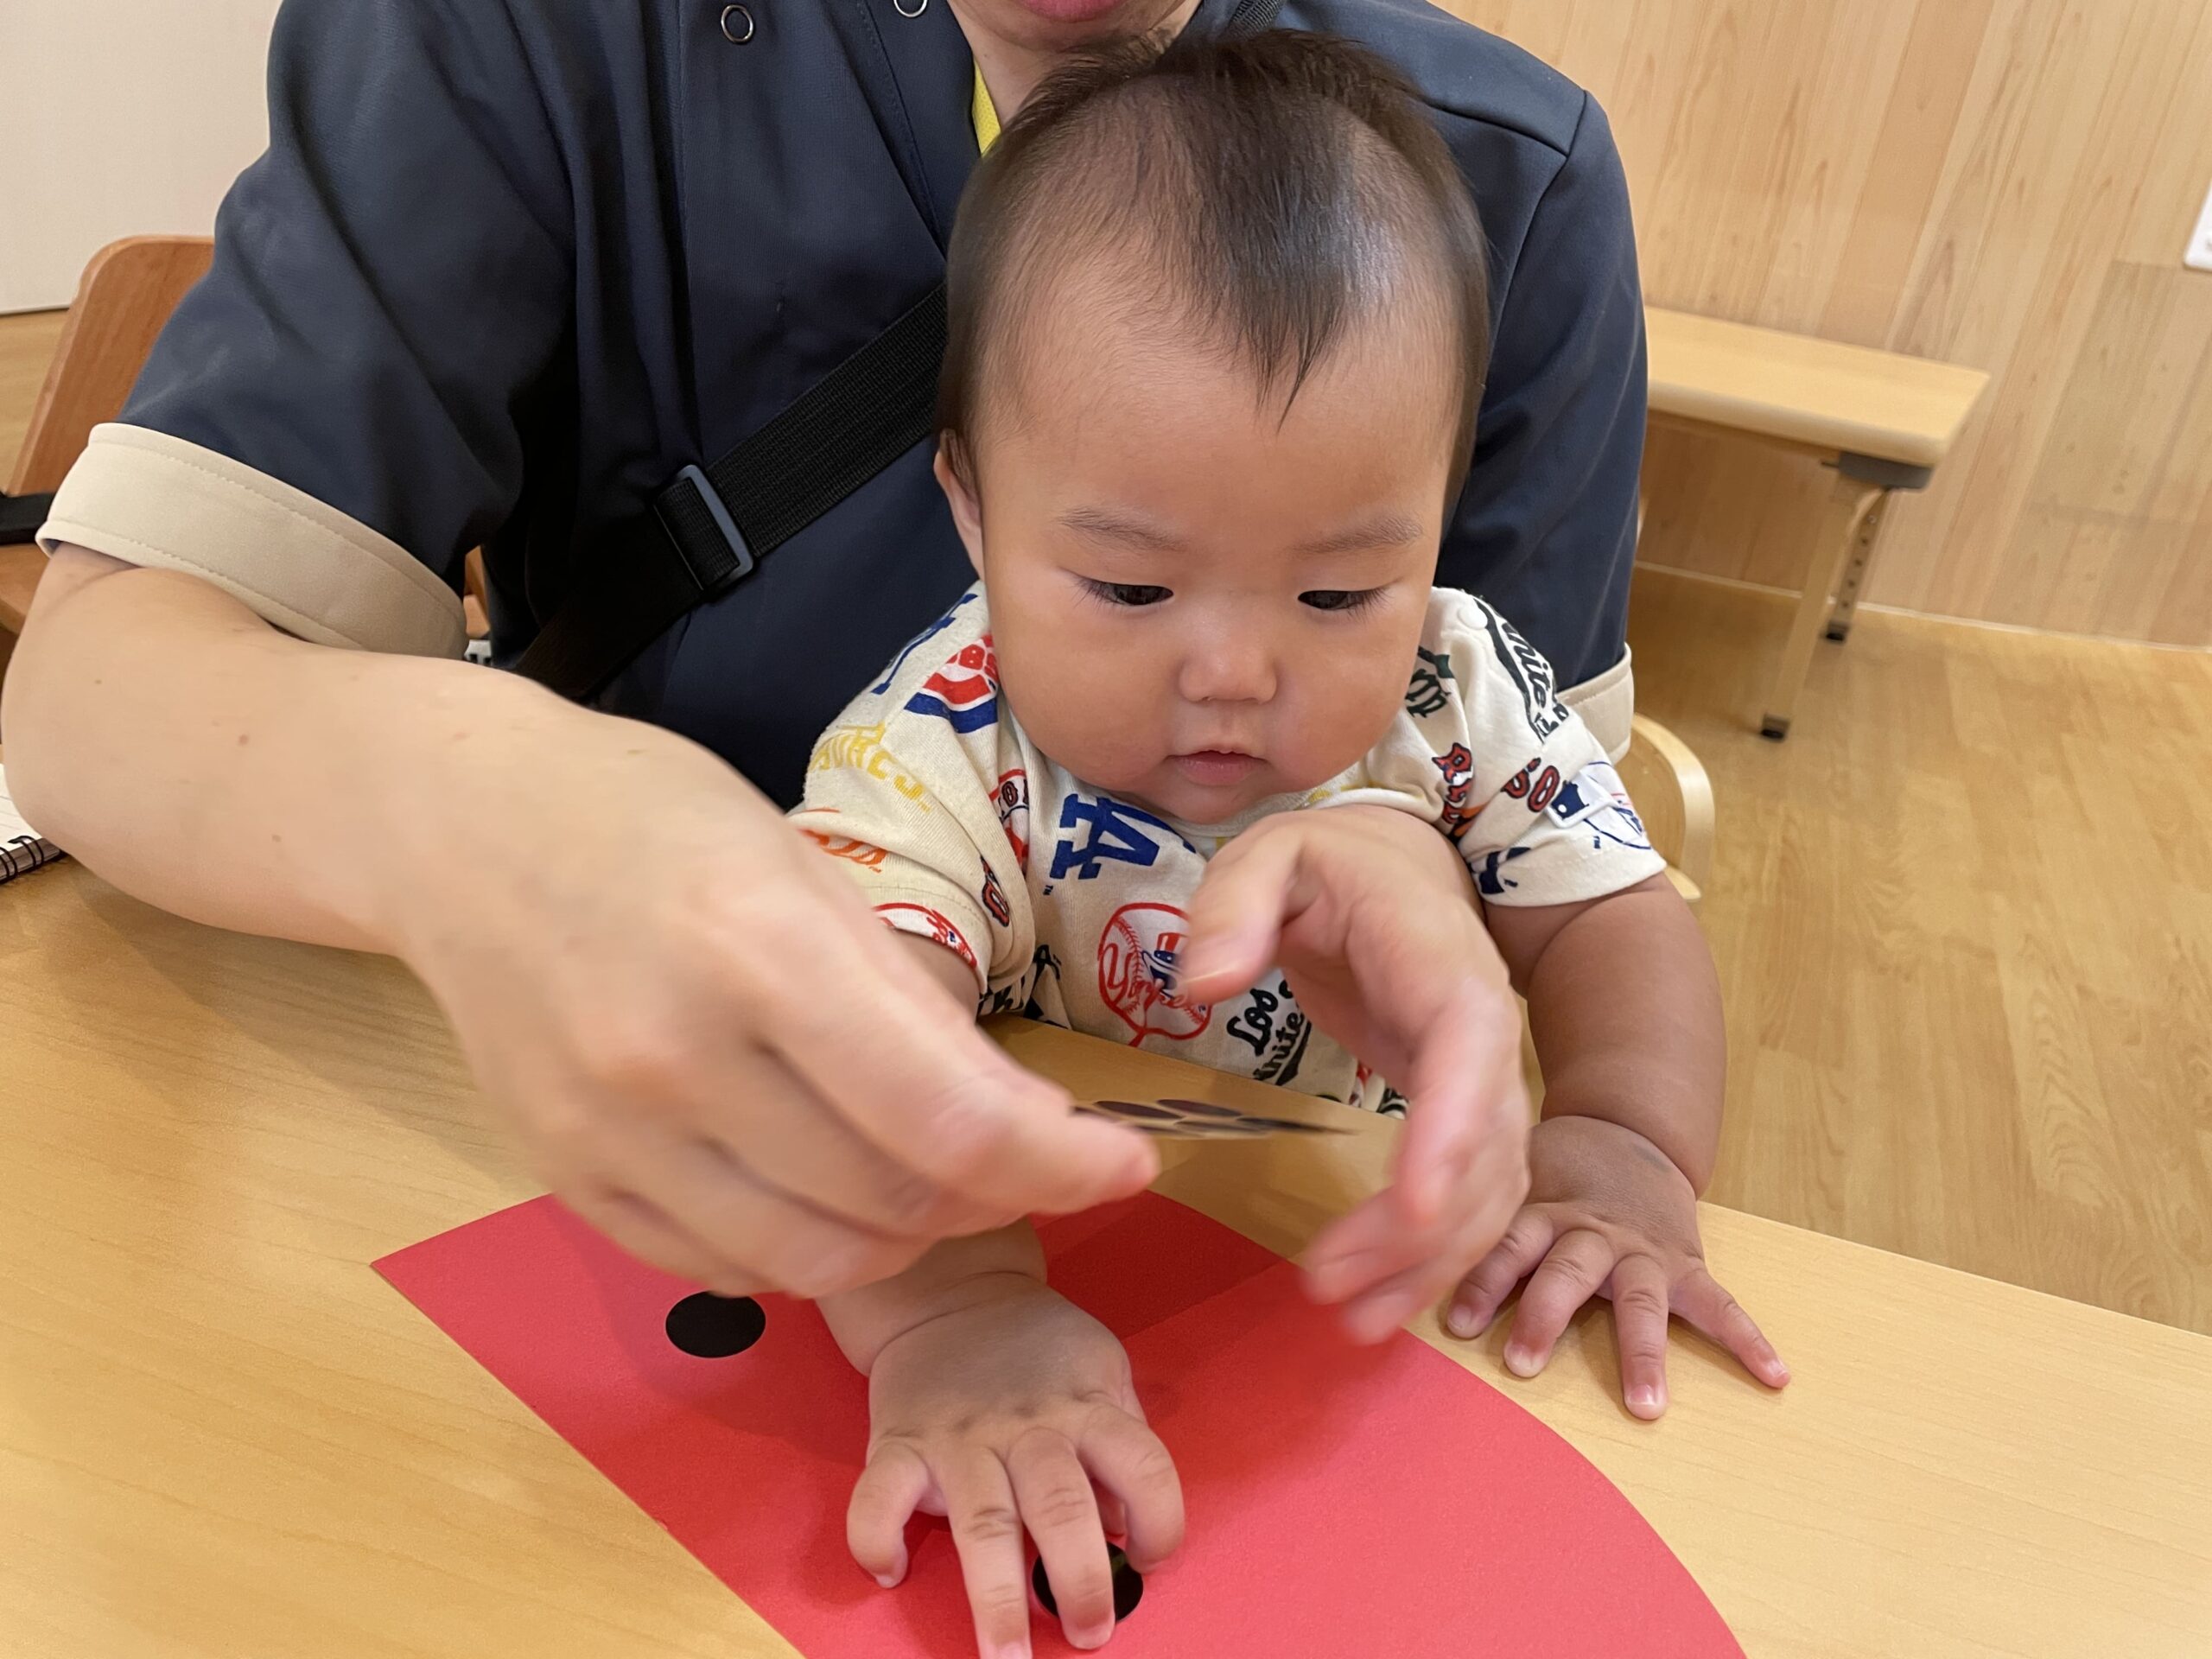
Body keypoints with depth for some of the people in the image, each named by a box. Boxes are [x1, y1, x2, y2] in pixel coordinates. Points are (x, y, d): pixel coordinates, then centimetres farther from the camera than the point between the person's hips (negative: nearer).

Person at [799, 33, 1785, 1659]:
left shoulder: (1455, 691, -13)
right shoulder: (936, 760, -26)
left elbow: (1607, 916, -7)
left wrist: (1627, 1144, -25)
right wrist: (947, 1309, -56)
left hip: (1397, 1269, 3)